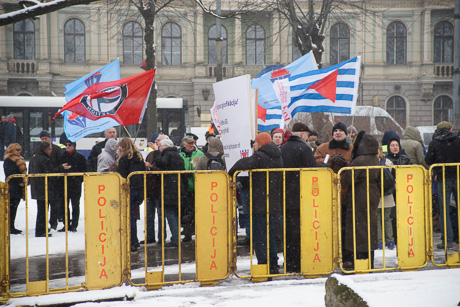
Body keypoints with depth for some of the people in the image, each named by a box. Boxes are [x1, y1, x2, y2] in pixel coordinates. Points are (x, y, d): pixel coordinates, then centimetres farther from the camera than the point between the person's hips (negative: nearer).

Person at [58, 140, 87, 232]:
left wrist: (78, 180, -12)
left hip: (75, 186, -3)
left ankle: (74, 225, 9)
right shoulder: (62, 157, 10)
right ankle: (66, 224, 14)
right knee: (64, 206, 5)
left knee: (75, 206, 3)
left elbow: (84, 171, 0)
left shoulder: (80, 157, -1)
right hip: (64, 185, 3)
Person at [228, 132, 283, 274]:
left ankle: (263, 265, -7)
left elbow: (245, 163, -33)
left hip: (259, 203, -8)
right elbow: (281, 180, 20)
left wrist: (230, 173, -18)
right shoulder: (278, 157, 14)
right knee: (270, 233, 17)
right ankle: (273, 265, 21)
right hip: (273, 203, 8)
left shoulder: (259, 156, -13)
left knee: (259, 235, -4)